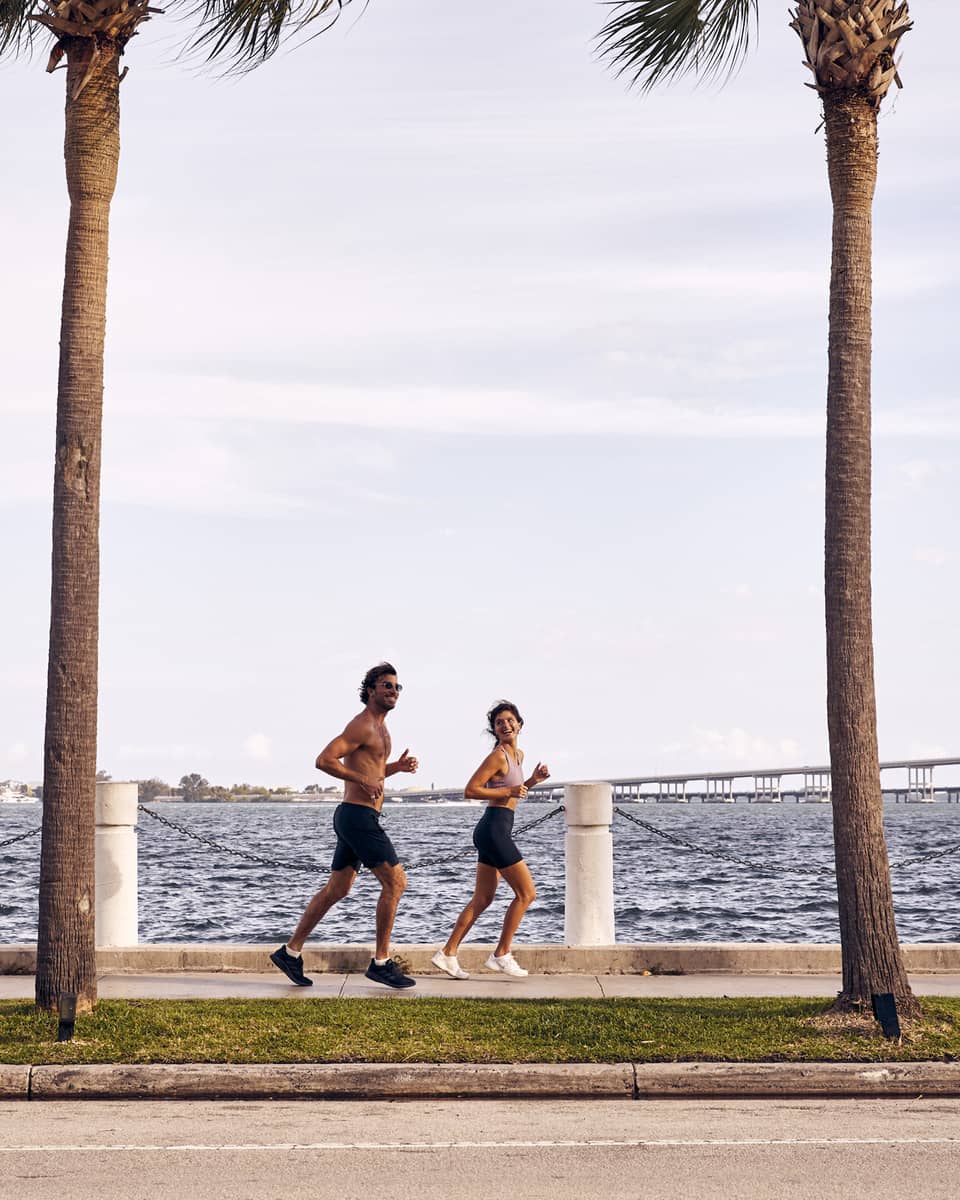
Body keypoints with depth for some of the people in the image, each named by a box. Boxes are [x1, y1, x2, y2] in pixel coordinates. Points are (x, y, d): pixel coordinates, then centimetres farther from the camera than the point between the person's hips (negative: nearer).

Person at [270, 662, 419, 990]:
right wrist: (364, 780, -21)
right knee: (395, 881, -8)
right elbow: (324, 760, -21)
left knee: (336, 889, 13)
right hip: (358, 816, -10)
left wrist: (396, 766, 13)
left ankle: (290, 952, 18)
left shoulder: (378, 727, 19)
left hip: (356, 818, 10)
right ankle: (381, 962, -3)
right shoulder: (362, 725, -13)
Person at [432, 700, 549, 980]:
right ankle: (501, 954, 3)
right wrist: (509, 792, -17)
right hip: (494, 828, -9)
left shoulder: (519, 754, 15)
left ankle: (448, 953, 13)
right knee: (526, 892, -4)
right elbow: (470, 790, -15)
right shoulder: (497, 756, -12)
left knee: (482, 899, 11)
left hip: (497, 831, 9)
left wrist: (532, 780, 12)